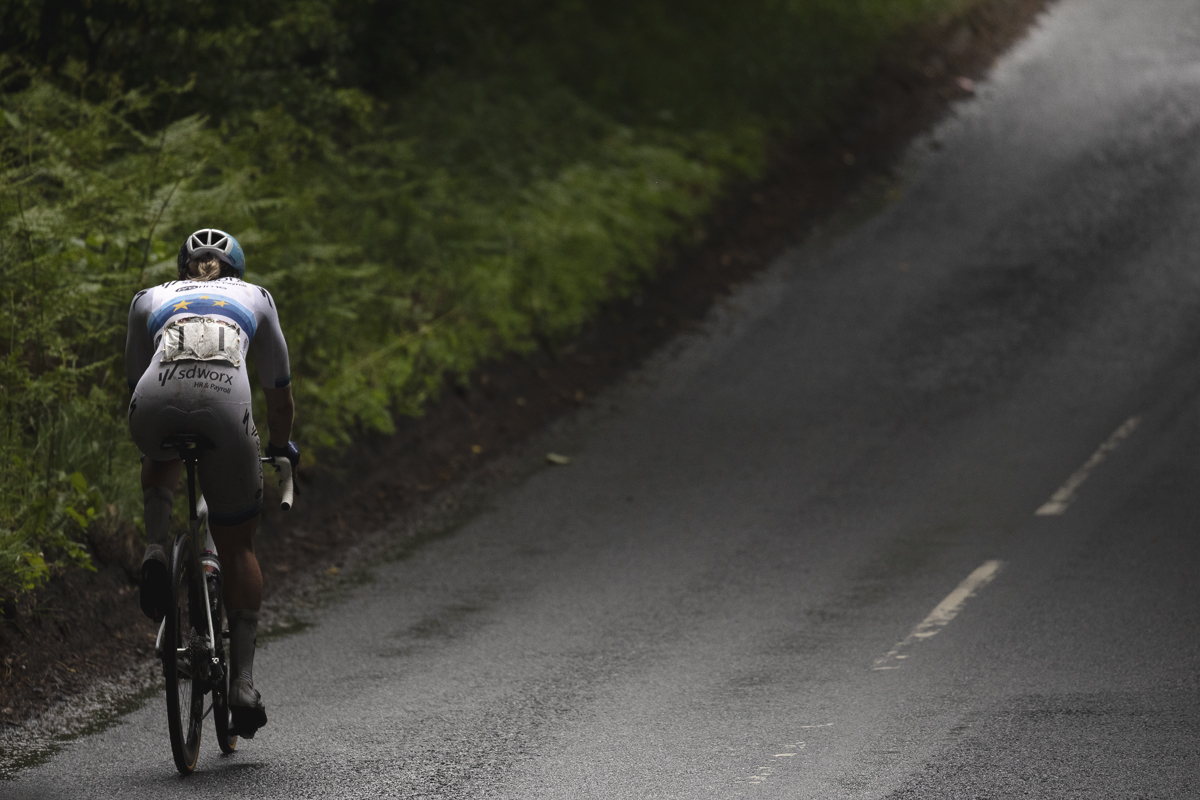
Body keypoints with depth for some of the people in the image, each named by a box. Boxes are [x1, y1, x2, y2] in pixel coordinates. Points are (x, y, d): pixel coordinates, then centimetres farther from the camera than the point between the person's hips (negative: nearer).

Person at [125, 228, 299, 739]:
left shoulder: (151, 300, 32)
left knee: (161, 460, 40)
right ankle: (242, 680, 8)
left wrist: (146, 440, 57)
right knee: (237, 548, 18)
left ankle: (155, 552, 13)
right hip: (226, 410, -1)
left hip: (156, 407, 1)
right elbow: (279, 392, 38)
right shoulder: (254, 298, 32)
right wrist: (281, 445, 57)